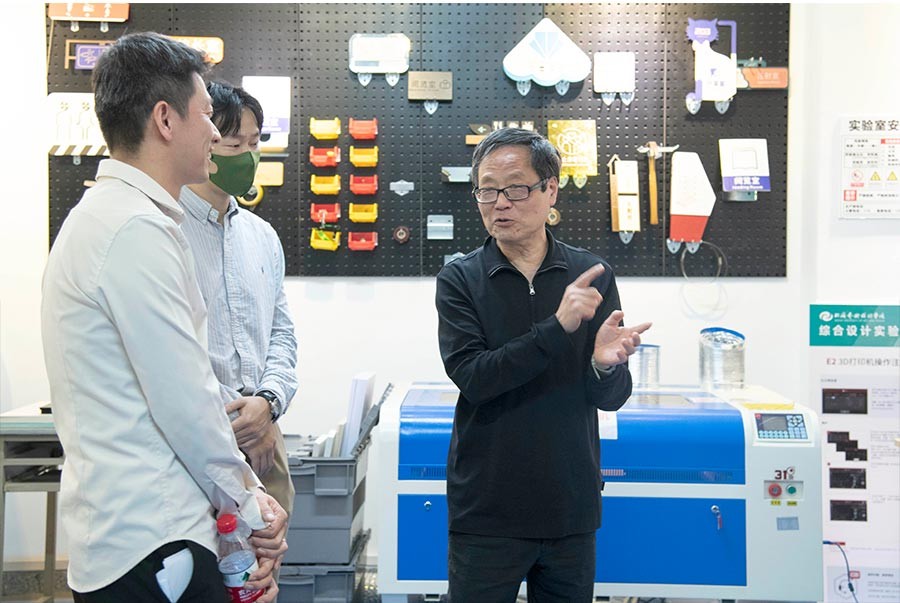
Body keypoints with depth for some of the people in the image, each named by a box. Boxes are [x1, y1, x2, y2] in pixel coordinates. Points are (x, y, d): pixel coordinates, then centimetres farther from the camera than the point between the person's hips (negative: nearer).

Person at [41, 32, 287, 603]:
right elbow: (185, 404, -19)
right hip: (149, 548, -9)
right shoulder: (136, 230, -18)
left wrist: (249, 495, 10)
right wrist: (250, 504, -3)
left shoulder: (109, 215, 13)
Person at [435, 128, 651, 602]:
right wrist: (557, 328, -26)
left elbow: (612, 399, 0)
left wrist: (605, 366, -22)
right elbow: (472, 377, -18)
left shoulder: (592, 275, 0)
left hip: (571, 509, 2)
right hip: (486, 511, -2)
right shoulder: (460, 280, -4)